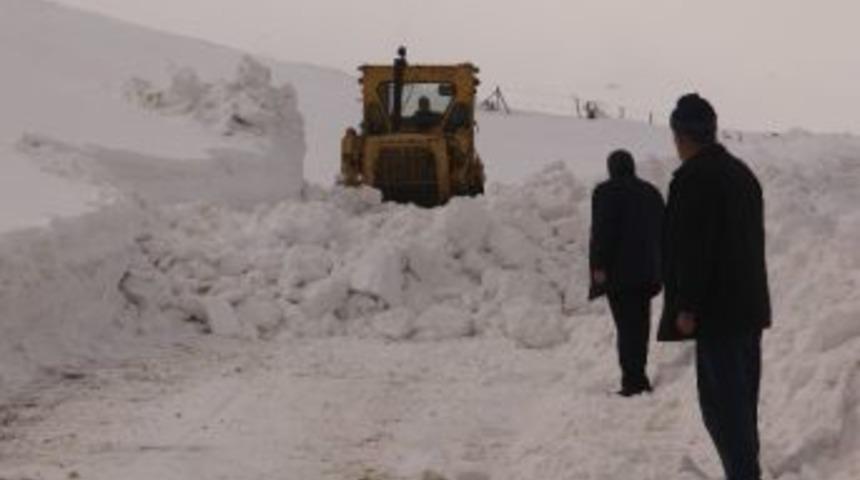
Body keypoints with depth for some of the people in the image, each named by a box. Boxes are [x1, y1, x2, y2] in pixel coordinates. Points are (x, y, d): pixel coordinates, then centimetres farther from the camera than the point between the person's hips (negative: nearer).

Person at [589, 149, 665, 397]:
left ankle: (632, 379, -10)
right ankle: (638, 375, 19)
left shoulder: (607, 192, -7)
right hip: (647, 272, 6)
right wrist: (656, 265, 24)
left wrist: (599, 265, -13)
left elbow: (602, 231, -15)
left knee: (627, 324, -7)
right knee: (640, 323, 14)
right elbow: (662, 231, 19)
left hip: (619, 272, -6)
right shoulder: (651, 192, 14)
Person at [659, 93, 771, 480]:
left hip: (717, 310, -9)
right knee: (742, 399, 14)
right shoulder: (743, 173, 15)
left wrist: (687, 306, -17)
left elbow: (692, 246, -19)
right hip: (750, 305, 9)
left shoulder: (692, 177, -13)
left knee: (722, 401, -8)